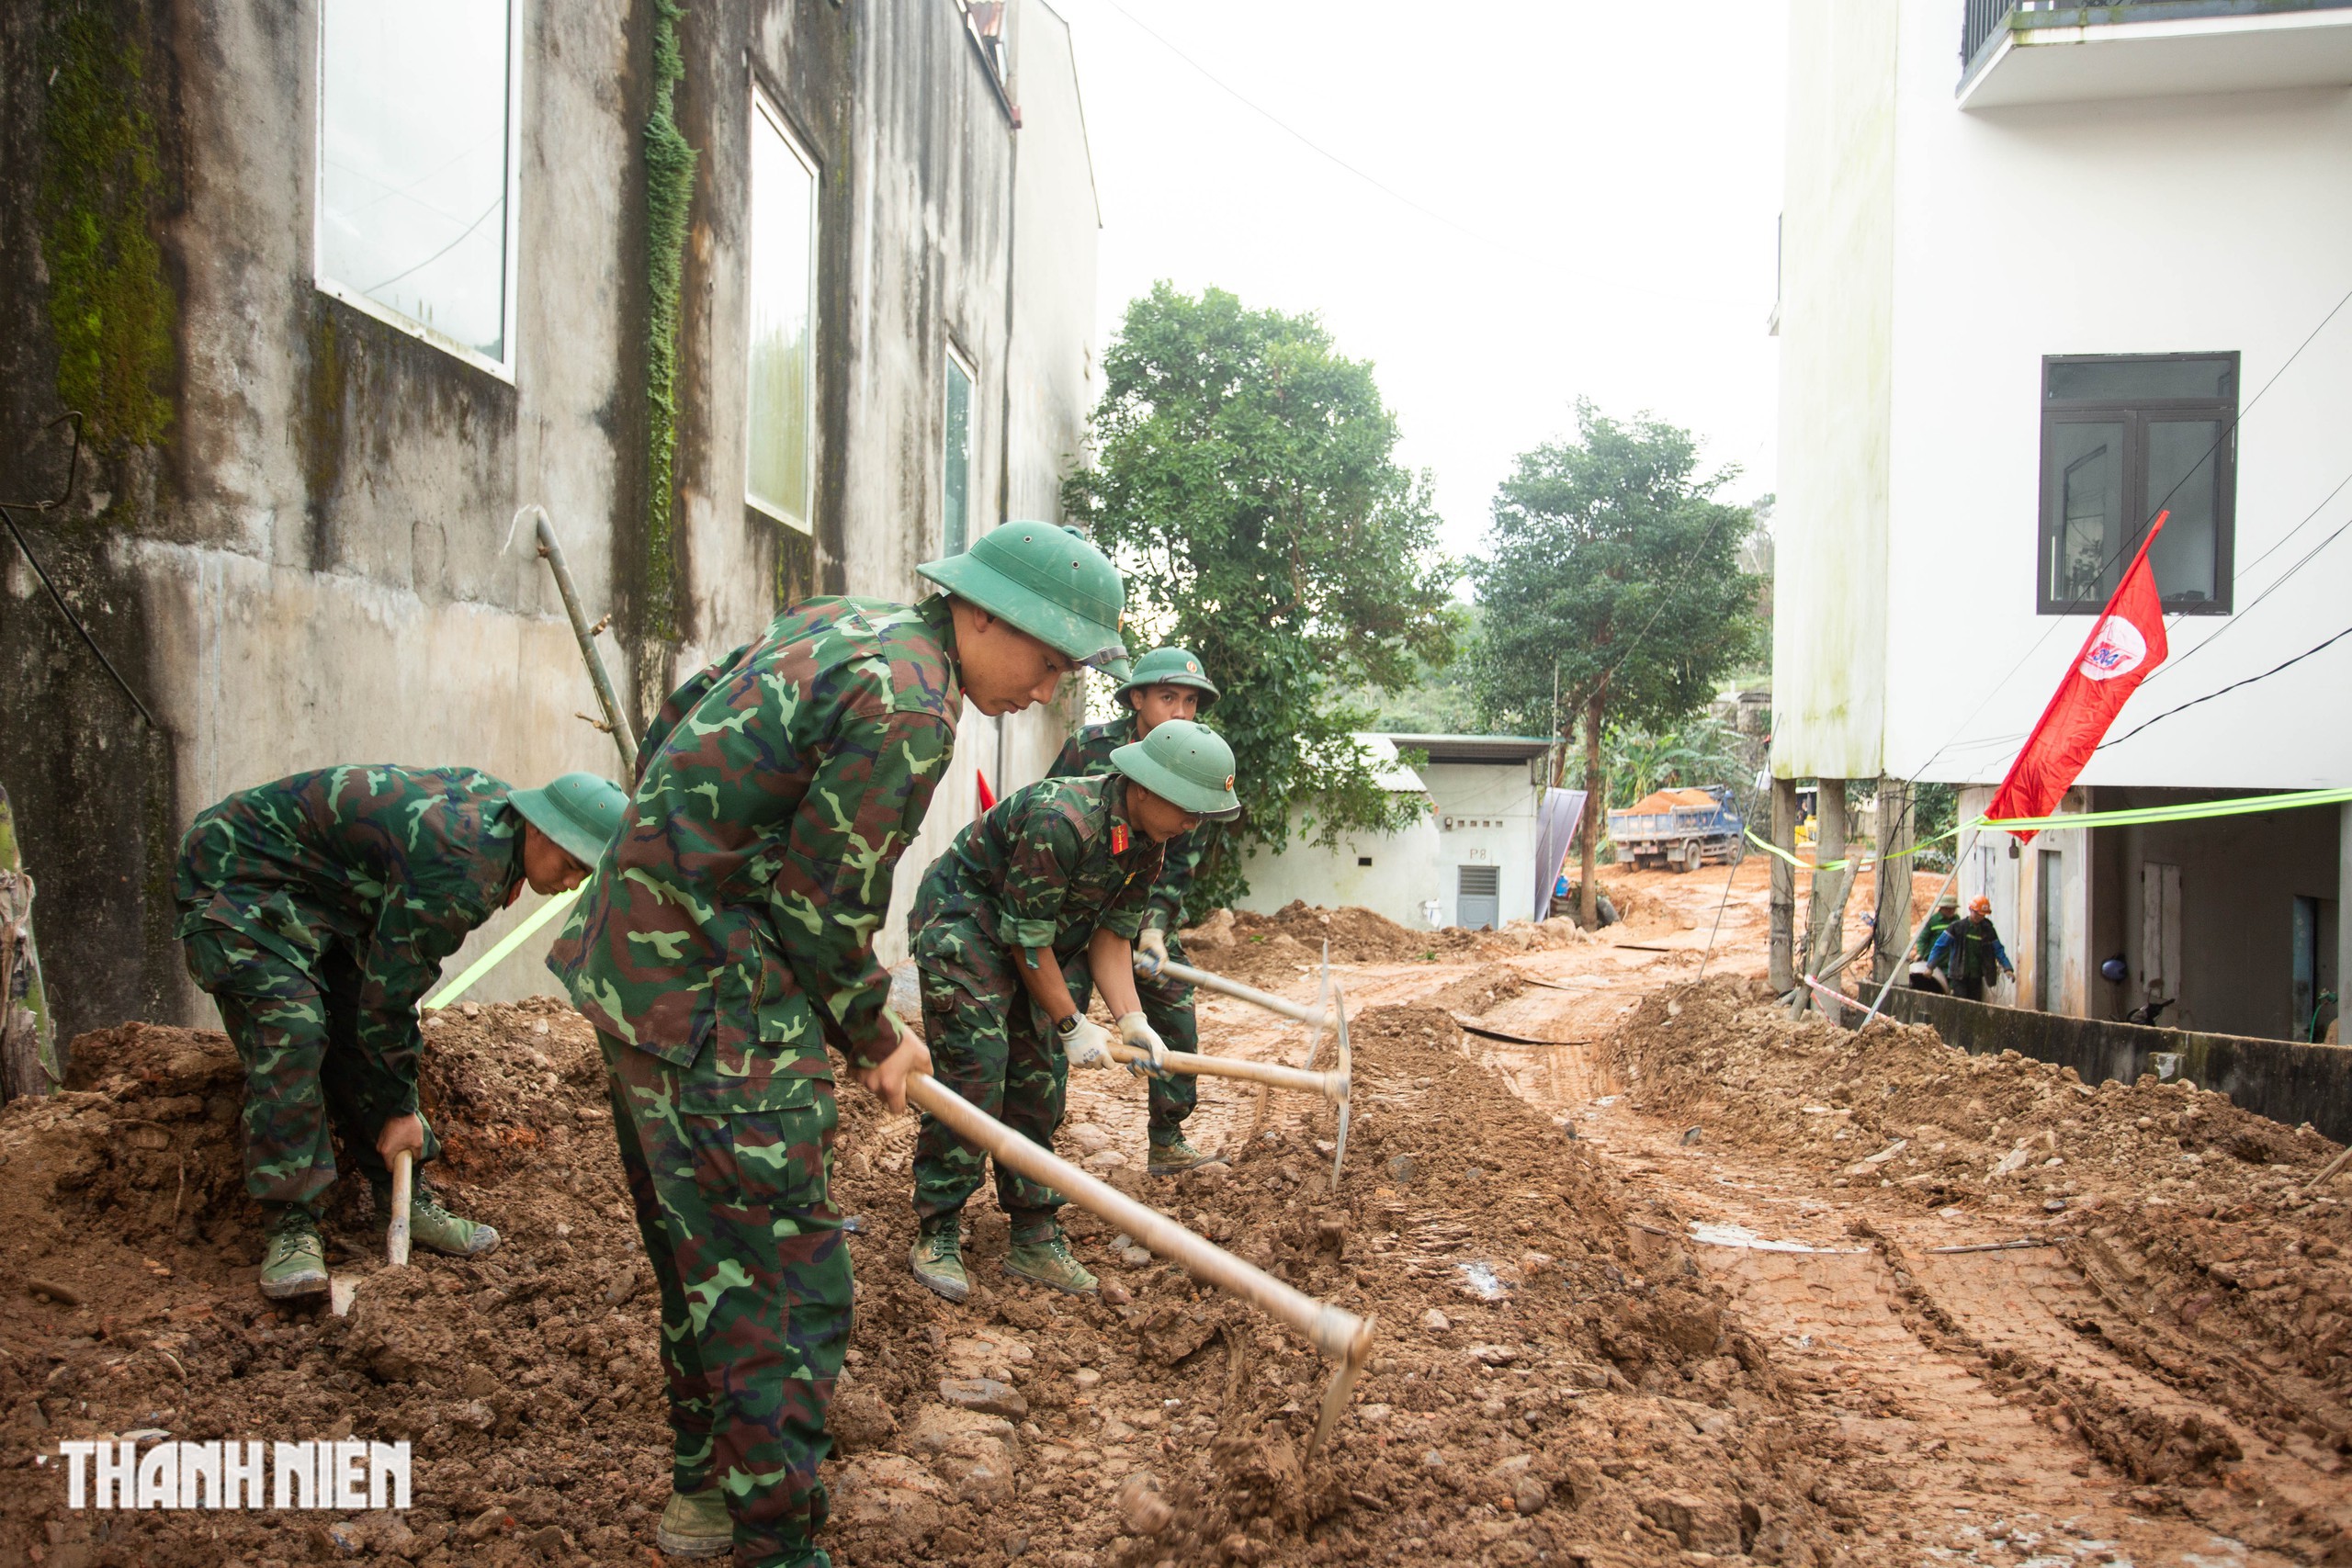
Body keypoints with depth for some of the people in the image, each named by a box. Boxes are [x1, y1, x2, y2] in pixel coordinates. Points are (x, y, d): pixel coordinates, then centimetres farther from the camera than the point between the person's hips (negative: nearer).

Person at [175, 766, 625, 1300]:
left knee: (362, 1040, 3)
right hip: (237, 877, -10)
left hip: (319, 888, 10)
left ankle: (405, 1200, 9)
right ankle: (291, 1226, -16)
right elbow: (392, 990, -26)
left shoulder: (497, 800, -7)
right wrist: (398, 1109, -15)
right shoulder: (461, 870, -34)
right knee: (290, 1034, -23)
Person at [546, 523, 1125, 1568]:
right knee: (783, 1296, -2)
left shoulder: (838, 622, 10)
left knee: (704, 1264, 23)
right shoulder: (909, 708, -20)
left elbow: (676, 723, 18)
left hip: (632, 963, 11)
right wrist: (875, 1040, -2)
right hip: (715, 1011, -11)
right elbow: (822, 908, -18)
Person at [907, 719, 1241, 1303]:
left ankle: (1035, 1241, 11)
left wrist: (1132, 1019, -15)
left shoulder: (1149, 840, -6)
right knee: (973, 1077, -14)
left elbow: (1112, 932, -3)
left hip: (1046, 936, 8)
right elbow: (1027, 939, -25)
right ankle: (936, 1235, -1)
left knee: (1041, 1085, 4)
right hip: (965, 924, -8)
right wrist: (1072, 1024, -18)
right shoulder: (1058, 820, -33)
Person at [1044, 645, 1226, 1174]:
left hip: (1147, 911, 4)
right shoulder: (1090, 744, -14)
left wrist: (1154, 928, -23)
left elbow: (1180, 863, -11)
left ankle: (1167, 1143, 17)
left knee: (1177, 1023, 3)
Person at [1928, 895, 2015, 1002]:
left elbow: (1998, 950, 6)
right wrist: (1930, 966, -11)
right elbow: (1940, 946, -5)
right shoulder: (1957, 927, -5)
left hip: (1976, 977, 4)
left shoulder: (1988, 930, 4)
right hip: (1959, 976, -3)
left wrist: (2007, 968, -8)